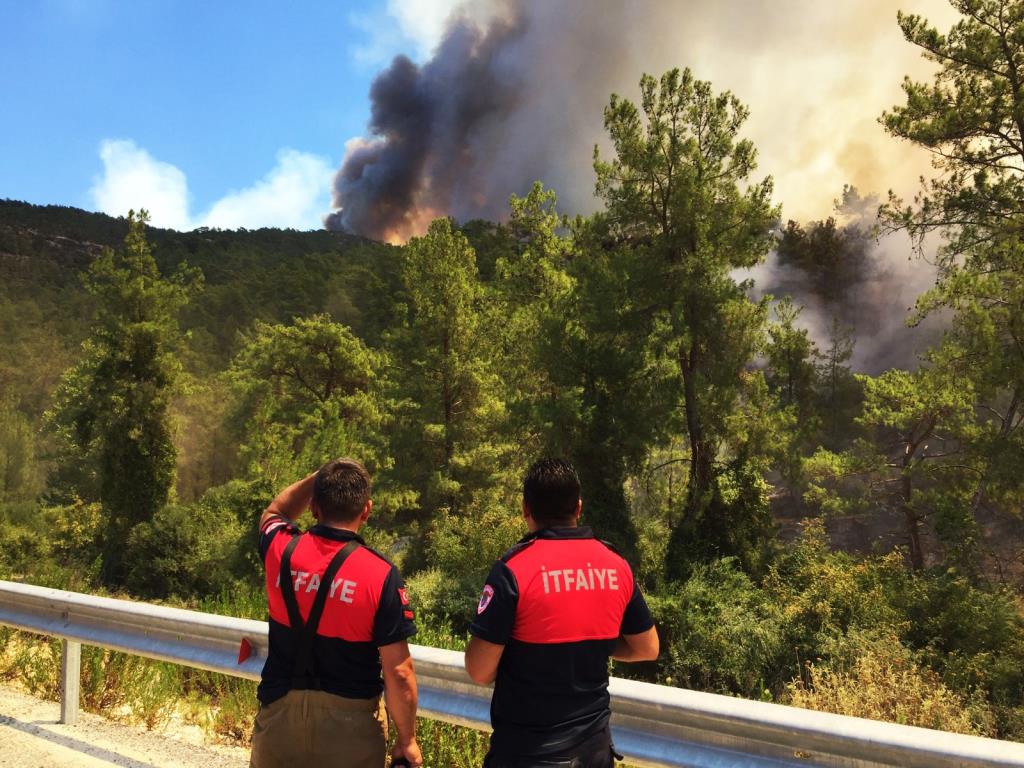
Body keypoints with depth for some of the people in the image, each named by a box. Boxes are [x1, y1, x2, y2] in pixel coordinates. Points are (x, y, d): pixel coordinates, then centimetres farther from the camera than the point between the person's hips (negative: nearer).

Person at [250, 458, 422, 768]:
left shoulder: (281, 550, -8)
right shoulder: (381, 574, -18)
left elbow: (273, 513, 19)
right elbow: (398, 673, -15)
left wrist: (319, 476, 13)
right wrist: (407, 739, -3)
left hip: (279, 712, 3)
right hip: (348, 722, -3)